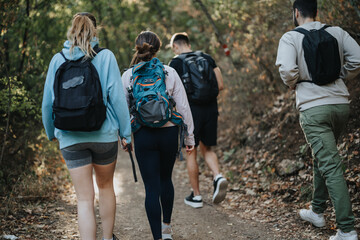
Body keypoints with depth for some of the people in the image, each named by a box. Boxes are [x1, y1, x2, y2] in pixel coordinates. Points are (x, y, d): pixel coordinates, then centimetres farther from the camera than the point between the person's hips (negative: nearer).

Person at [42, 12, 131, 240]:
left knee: (85, 198, 3)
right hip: (104, 133, 0)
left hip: (70, 137, 0)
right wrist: (126, 131, -1)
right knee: (106, 186, 21)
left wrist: (51, 132, 19)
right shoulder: (106, 57, -5)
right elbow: (117, 96, -8)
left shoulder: (58, 60, 1)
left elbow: (48, 102, 5)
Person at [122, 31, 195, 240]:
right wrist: (189, 136, 6)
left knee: (152, 188, 3)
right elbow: (183, 106, -2)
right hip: (169, 132, 2)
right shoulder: (169, 73, -4)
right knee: (166, 179, 23)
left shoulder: (128, 76, -5)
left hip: (144, 135, -2)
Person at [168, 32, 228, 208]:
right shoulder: (207, 58, 10)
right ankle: (218, 177, -7)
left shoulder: (176, 63, -4)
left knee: (191, 152, 7)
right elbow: (220, 85, 7)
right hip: (211, 108, 4)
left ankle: (196, 196, 13)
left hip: (191, 110, -4)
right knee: (207, 149, 19)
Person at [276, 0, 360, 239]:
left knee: (331, 166, -7)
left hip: (314, 107, -5)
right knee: (322, 157, 24)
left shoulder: (290, 38, -4)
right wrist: (340, 77, 16)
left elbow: (287, 70, -18)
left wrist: (293, 84, 4)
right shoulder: (336, 32, 8)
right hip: (341, 103, 5)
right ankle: (317, 211, 35)